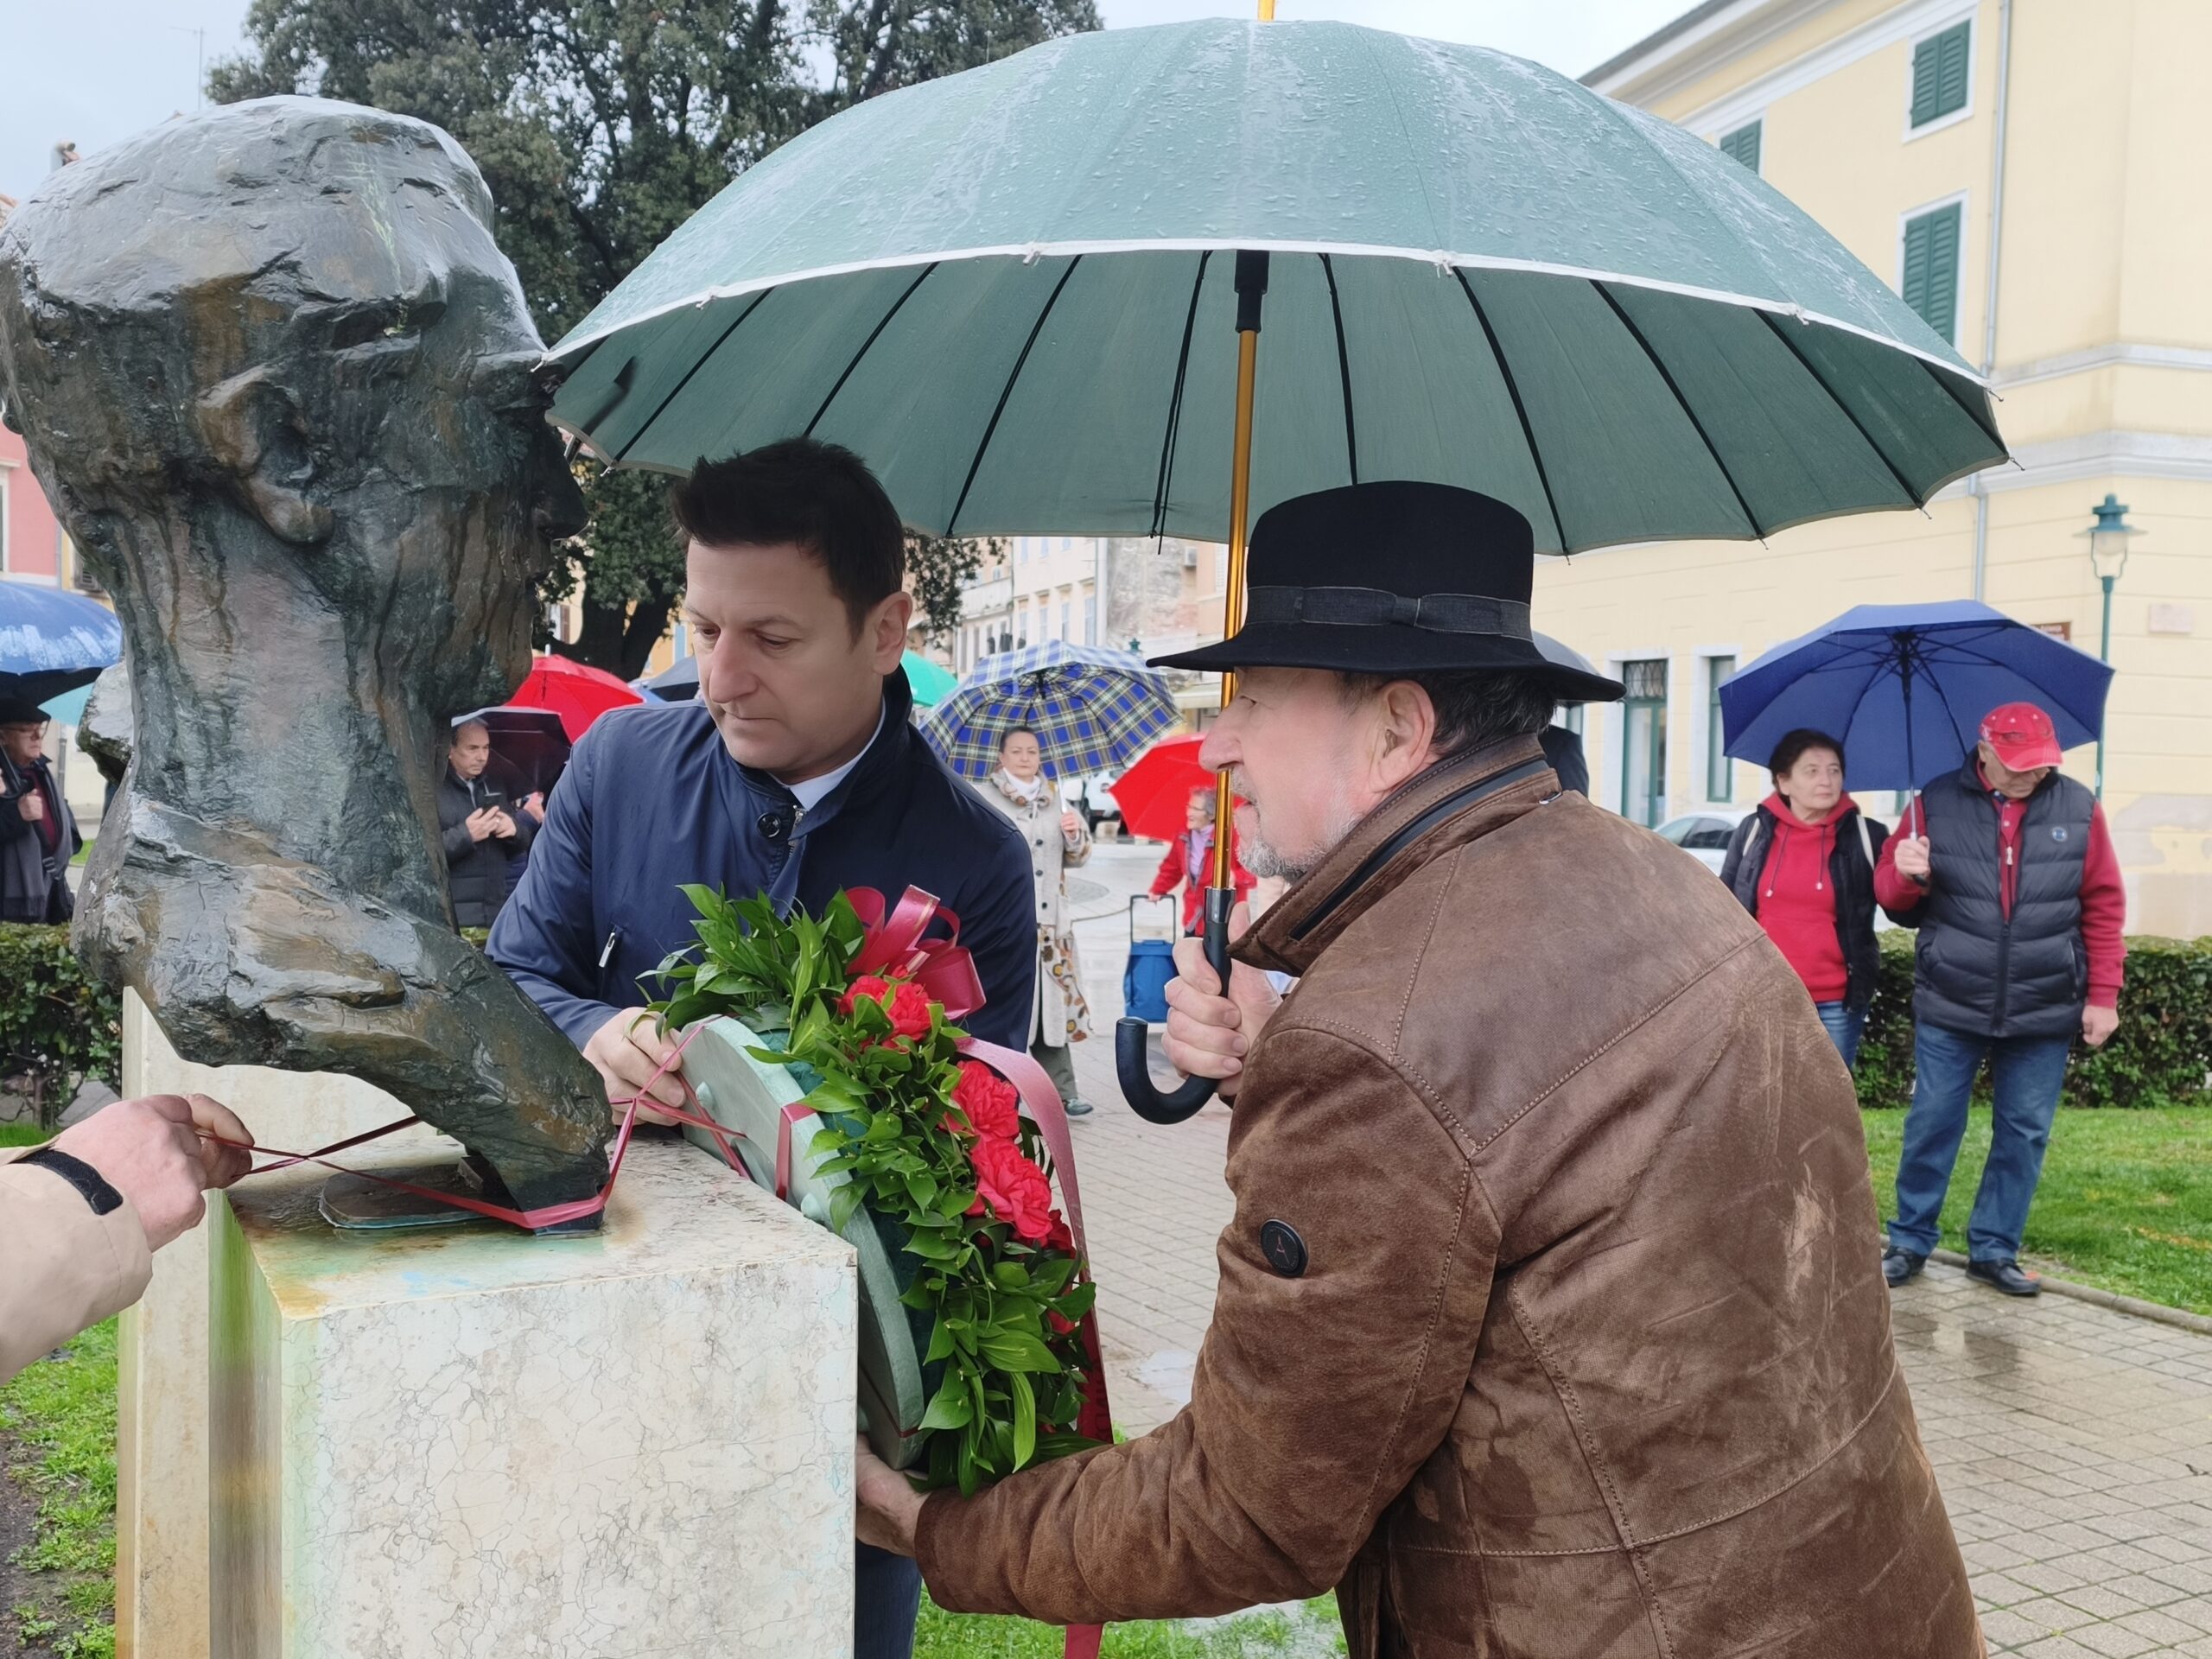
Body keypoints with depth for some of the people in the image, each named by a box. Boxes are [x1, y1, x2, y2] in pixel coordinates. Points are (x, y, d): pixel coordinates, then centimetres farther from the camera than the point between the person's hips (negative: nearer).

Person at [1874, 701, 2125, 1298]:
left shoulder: (2078, 808, 0)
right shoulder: (1936, 805, -2)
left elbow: (2103, 909, 5)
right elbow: (1893, 899, 5)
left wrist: (2103, 996, 2)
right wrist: (1904, 874, -18)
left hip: (2045, 1013, 1)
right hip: (1949, 1006, -1)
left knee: (2024, 1134, 8)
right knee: (1931, 1126, 4)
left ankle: (1994, 1249, 21)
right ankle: (1910, 1241, 18)